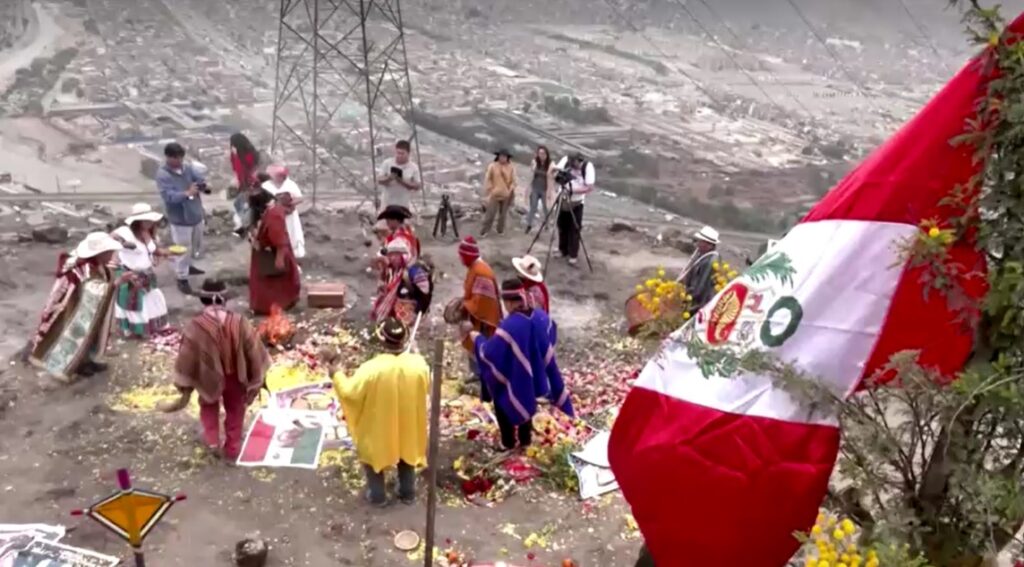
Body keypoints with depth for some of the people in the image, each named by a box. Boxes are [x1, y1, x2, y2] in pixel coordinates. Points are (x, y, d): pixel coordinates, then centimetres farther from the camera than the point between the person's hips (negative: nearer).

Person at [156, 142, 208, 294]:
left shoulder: (187, 167, 0)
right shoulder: (163, 175, -19)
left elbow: (200, 179, -3)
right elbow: (168, 196, -28)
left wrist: (202, 185, -28)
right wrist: (187, 193, -42)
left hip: (196, 214, 7)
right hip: (180, 219, -7)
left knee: (196, 245, 25)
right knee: (183, 249, 2)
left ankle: (188, 266, 49)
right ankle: (182, 279, 18)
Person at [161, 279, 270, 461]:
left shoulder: (195, 327, -20)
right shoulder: (240, 323, -16)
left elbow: (186, 359, -12)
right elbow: (254, 352, -9)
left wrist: (185, 389, 1)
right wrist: (255, 381, 4)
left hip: (209, 379, -1)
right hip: (235, 377, 1)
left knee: (209, 406, 30)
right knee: (235, 410, 23)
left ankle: (212, 440, 24)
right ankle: (232, 450, 33)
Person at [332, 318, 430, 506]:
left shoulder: (372, 368, -30)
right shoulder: (418, 363, -20)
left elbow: (349, 392, -20)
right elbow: (426, 386, 0)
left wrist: (336, 375, -4)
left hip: (378, 426, -3)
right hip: (408, 423, 3)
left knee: (373, 456, 24)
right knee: (407, 454, 27)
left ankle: (377, 496, 38)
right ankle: (408, 493, 42)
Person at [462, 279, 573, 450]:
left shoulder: (509, 326, -33)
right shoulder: (541, 317, -12)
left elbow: (488, 352, -24)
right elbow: (551, 338, 7)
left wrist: (474, 335, -9)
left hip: (513, 378, -6)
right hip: (534, 375, 6)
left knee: (503, 404, 21)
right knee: (525, 404, 29)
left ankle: (508, 443, 34)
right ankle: (525, 440, 44)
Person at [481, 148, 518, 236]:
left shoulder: (511, 167, 0)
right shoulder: (492, 166, -5)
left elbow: (513, 181, 5)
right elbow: (487, 180, -3)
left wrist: (511, 191, -5)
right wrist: (488, 192, -6)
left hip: (506, 195, 2)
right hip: (494, 195, -2)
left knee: (503, 214, 13)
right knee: (490, 213, -1)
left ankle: (501, 230, 29)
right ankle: (485, 230, 12)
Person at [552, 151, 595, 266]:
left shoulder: (588, 167, -20)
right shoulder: (566, 160, -12)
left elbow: (590, 188, -24)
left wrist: (573, 190, -34)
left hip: (576, 202, -3)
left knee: (574, 229, -2)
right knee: (562, 226, 11)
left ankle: (573, 255, 7)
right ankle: (563, 250, 28)